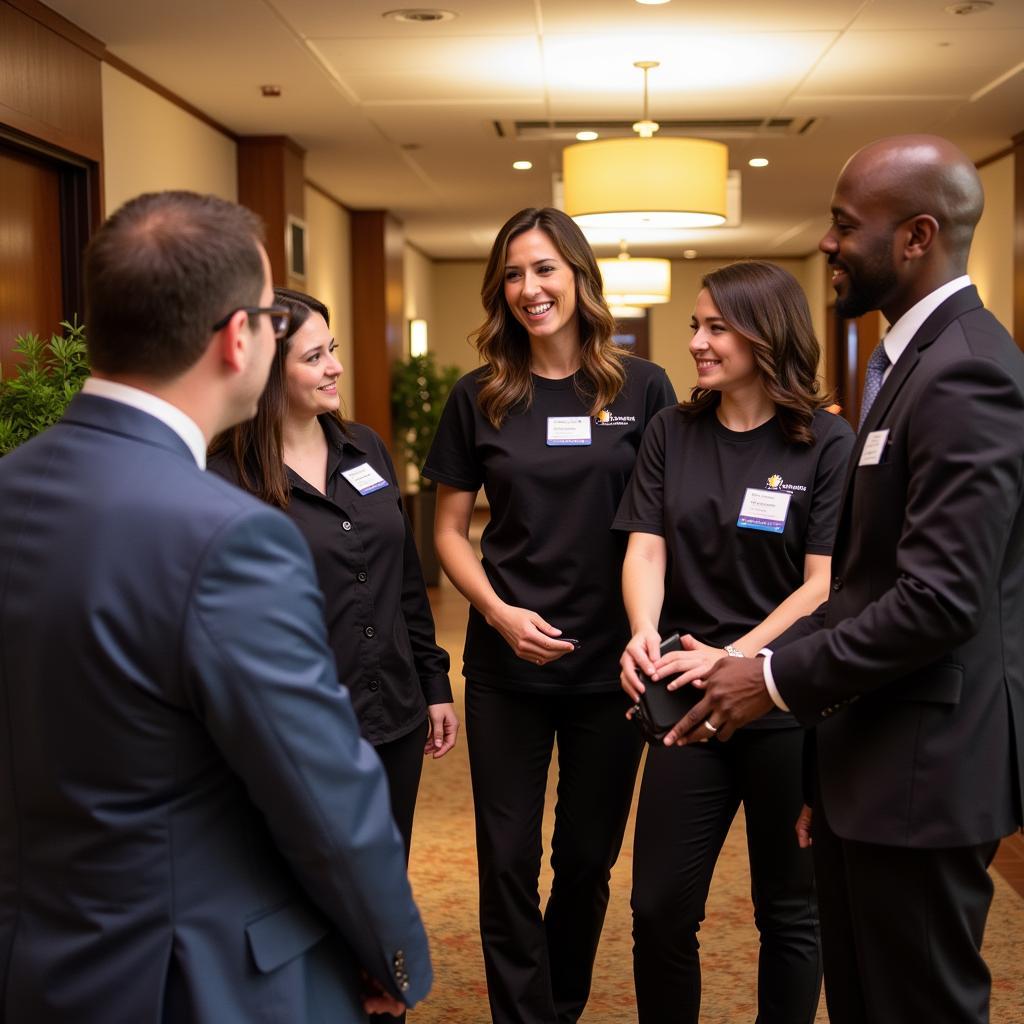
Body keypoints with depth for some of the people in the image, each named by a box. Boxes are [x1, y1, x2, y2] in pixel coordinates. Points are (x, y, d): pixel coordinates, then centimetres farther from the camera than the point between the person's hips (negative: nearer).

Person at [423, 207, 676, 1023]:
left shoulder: (642, 388, -2)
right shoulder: (479, 398, 0)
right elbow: (451, 529, 5)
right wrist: (499, 612, -12)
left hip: (611, 664, 0)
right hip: (506, 664, 0)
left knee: (589, 857, 14)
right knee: (509, 863, 6)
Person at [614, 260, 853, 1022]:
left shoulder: (828, 444, -7)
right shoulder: (672, 434, 4)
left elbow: (823, 585, -11)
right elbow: (645, 550, -2)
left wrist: (736, 658, -24)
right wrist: (645, 635, -23)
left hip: (791, 703, -3)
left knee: (790, 909, 12)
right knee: (659, 907, 6)